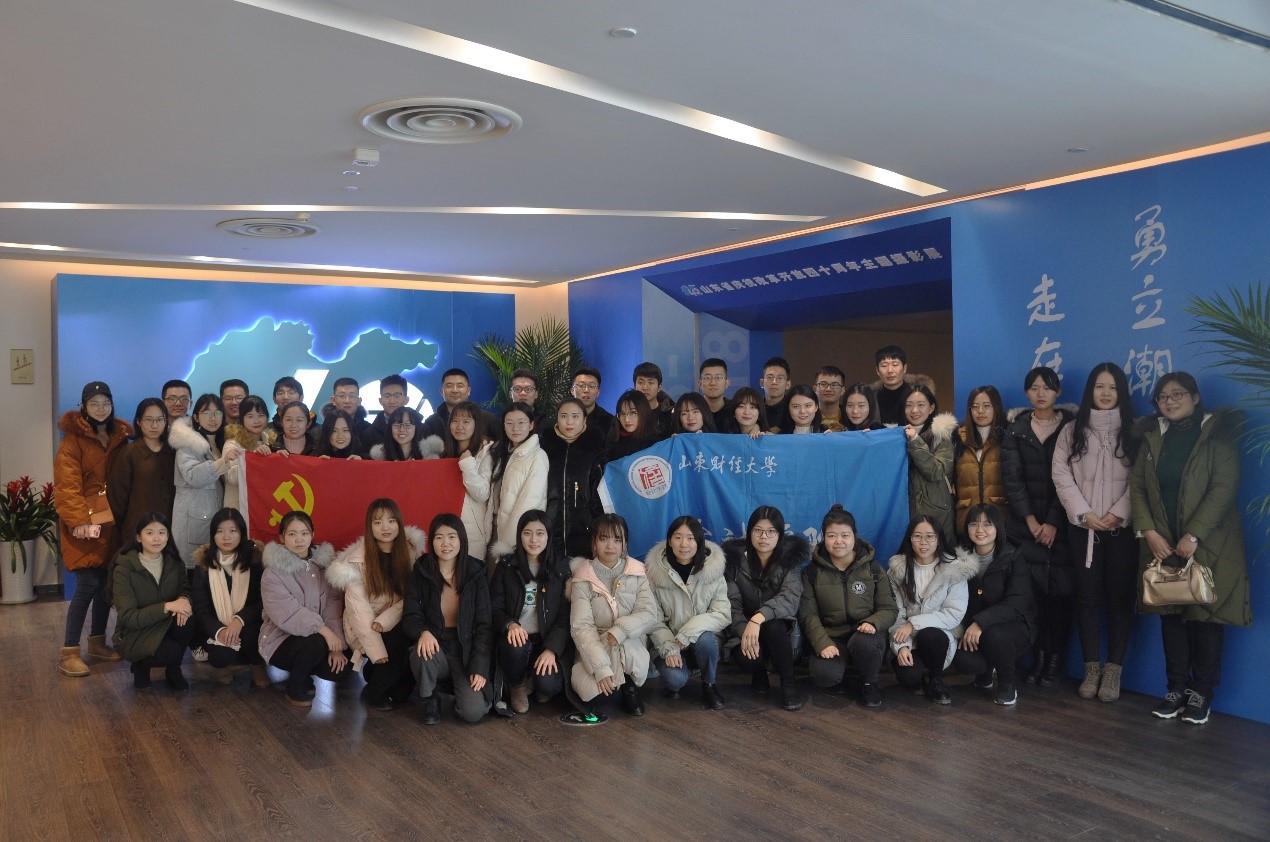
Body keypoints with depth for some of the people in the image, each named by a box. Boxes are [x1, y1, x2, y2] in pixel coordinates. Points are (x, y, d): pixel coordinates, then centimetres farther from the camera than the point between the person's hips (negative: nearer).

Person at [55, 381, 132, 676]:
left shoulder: (119, 437, 11)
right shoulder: (74, 438, -6)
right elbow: (67, 485, -13)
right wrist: (78, 521, -22)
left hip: (111, 521, 5)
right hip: (85, 523, -5)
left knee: (107, 584, 10)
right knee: (87, 585, -10)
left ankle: (97, 642, 24)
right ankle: (69, 652, -3)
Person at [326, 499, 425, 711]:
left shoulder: (411, 551, -3)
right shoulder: (357, 560, -13)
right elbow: (359, 609, -17)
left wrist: (385, 620, -22)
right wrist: (379, 654, -23)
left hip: (397, 626, 4)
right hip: (364, 629, -4)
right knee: (402, 644, -30)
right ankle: (372, 692, -5)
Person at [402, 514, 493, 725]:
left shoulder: (475, 573, -2)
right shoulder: (421, 573, -1)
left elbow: (483, 625, -3)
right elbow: (410, 616, -4)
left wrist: (479, 668, -13)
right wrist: (423, 632, -29)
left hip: (466, 649, -1)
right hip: (435, 645, 1)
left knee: (473, 712, -23)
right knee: (423, 654, -36)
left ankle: (462, 685, 13)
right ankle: (429, 701, -6)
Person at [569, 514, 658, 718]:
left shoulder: (637, 574, 1)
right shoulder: (583, 578, -5)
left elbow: (649, 614, -8)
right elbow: (581, 626, -15)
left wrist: (621, 630, -27)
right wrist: (601, 667, -27)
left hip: (630, 645, 1)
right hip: (595, 647, -1)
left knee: (623, 645, -35)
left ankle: (630, 690, -5)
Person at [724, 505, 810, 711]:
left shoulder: (790, 558, -9)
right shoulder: (736, 558, -7)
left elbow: (790, 598, -25)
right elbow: (732, 603, -14)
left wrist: (758, 618, -41)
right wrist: (744, 631, -33)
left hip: (780, 627, -1)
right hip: (746, 627, 1)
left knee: (772, 625, -35)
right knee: (748, 655, -32)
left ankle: (788, 684, -14)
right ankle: (759, 675, 7)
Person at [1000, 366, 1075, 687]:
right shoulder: (1015, 429, 9)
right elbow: (1012, 478, 3)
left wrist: (1053, 523, -8)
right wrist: (1031, 520, -6)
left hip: (1060, 525, -1)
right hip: (1025, 524, 1)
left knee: (1060, 592, -3)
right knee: (1033, 592, -5)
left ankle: (1055, 661, 7)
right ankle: (1037, 659, 5)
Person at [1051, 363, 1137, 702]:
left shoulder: (1133, 431, 4)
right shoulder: (1072, 430, 8)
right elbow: (1061, 474, 0)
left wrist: (1117, 513, -14)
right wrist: (1085, 513, -10)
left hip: (1122, 527, -1)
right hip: (1082, 527, 1)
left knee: (1119, 596, 0)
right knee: (1088, 595, 3)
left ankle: (1113, 670, 7)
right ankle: (1092, 668, 11)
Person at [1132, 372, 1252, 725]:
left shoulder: (1217, 434, -3)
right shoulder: (1153, 437, 10)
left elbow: (1224, 488, -12)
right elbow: (1138, 487, 5)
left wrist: (1193, 536, -18)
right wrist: (1150, 532, -9)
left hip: (1207, 546, -4)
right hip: (1163, 545, 4)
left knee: (1205, 617, 1)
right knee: (1171, 616, 7)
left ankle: (1201, 693, 11)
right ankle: (1176, 689, 15)